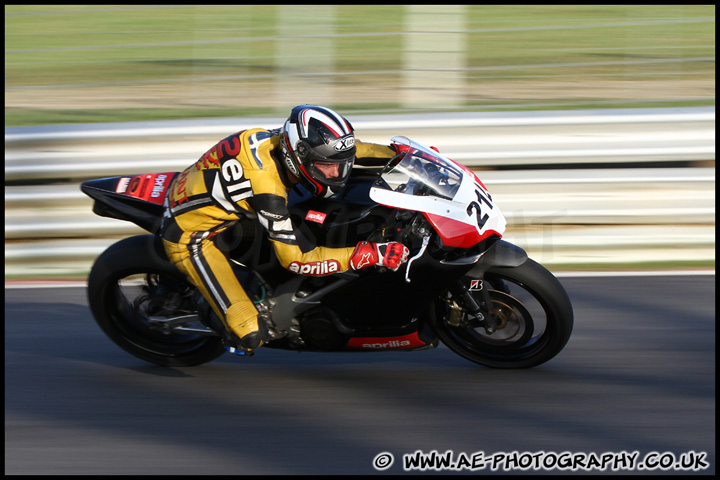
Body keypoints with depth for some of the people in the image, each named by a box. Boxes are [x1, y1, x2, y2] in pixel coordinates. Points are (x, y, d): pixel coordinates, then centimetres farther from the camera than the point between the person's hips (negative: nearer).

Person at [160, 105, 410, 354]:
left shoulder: (282, 139, -13)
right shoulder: (267, 187, -35)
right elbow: (294, 258, -30)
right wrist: (371, 254, -34)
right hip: (190, 237, -9)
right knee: (250, 335, -18)